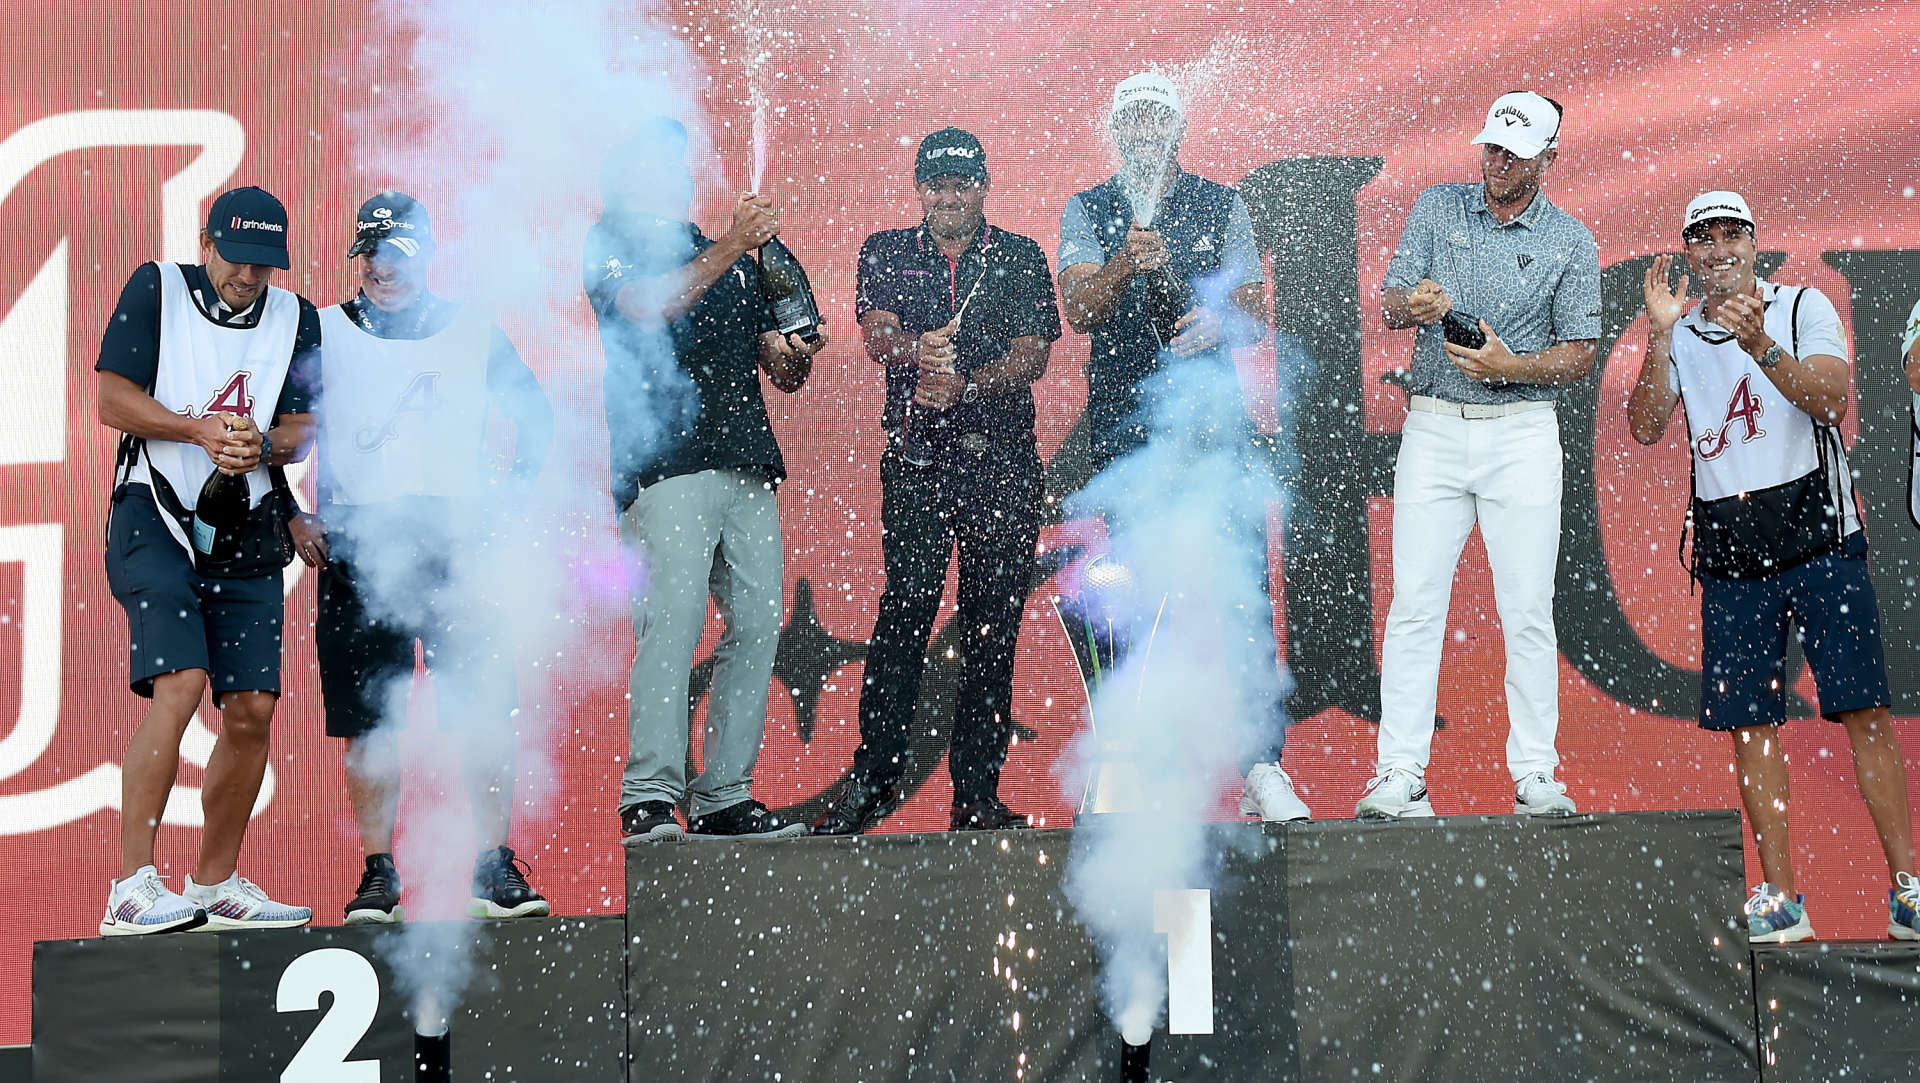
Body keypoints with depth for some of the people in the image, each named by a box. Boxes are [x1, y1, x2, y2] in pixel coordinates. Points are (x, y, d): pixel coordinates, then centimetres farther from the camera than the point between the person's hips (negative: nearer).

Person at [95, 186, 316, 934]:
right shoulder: (156, 290, 0)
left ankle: (215, 885, 17)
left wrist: (263, 444, -15)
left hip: (246, 529, 5)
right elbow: (111, 398, -4)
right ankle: (131, 889, -19)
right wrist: (200, 429, -18)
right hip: (154, 516, -5)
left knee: (252, 707, 1)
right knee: (179, 683, -21)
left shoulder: (295, 318, 10)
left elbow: (302, 430, 7)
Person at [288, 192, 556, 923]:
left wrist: (513, 500, 8)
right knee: (368, 719, 0)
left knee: (487, 705, -9)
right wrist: (292, 518, 2)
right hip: (354, 545, 0)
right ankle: (378, 874, 8)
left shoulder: (474, 334, 13)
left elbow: (536, 417, 20)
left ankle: (495, 867, -2)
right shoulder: (324, 333, 11)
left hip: (455, 540, 0)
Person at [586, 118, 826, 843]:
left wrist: (796, 359, 1)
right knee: (672, 624, -16)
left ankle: (724, 796, 4)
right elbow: (648, 305, -11)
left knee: (756, 626, -1)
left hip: (747, 464, 6)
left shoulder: (735, 262, 28)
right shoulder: (614, 240, 11)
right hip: (665, 459, -6)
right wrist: (733, 246, -8)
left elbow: (780, 370, 24)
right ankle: (649, 800, -16)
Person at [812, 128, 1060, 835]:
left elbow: (1033, 355, 0)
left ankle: (977, 795, 4)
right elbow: (877, 337, -4)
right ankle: (873, 780, -4)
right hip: (916, 459, 0)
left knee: (993, 623, 0)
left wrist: (962, 385, -17)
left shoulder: (1020, 259, 11)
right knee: (905, 610, -12)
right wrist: (918, 350, -27)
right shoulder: (887, 253, 12)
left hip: (1003, 463, 1)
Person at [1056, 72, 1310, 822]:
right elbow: (1080, 311, -4)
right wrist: (1126, 262, -24)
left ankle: (1263, 767, -12)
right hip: (1123, 424, 1)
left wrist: (1220, 318, -14)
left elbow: (1256, 315, 9)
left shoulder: (1221, 207, 11)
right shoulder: (1088, 212, 10)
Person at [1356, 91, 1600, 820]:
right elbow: (1390, 306, 4)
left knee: (1527, 610, -3)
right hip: (1434, 429, 1)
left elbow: (1578, 354, 2)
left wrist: (1513, 366, -17)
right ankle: (1400, 778, -3)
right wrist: (1415, 304, -20)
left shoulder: (1570, 241, 5)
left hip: (1522, 435, -1)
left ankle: (1535, 775, 5)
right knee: (1414, 603, -4)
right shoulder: (1438, 208, 9)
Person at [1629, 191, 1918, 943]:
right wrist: (1660, 335, -13)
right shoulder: (1680, 334, 12)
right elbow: (1645, 429, -2)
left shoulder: (1804, 308, 4)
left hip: (1817, 531, -3)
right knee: (1748, 721, 0)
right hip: (1728, 545, 3)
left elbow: (1831, 398, -12)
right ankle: (1779, 896, 6)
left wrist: (1759, 344, -27)